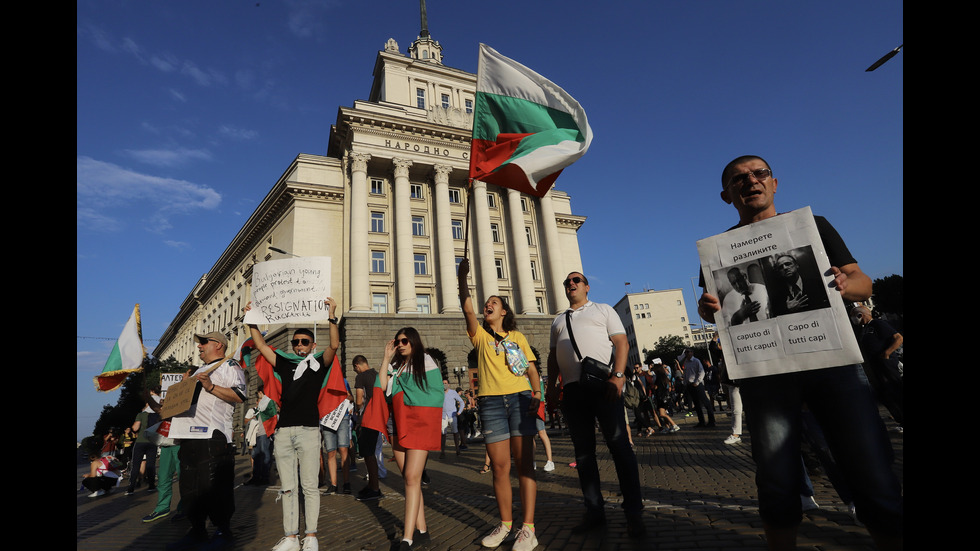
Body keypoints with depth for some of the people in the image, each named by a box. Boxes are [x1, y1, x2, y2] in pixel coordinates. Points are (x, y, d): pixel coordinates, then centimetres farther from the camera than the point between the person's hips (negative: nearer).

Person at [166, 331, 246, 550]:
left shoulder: (229, 366, -1)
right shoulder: (200, 370, 28)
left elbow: (240, 395, -15)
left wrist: (211, 387, -21)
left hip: (212, 436, -9)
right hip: (190, 434, 9)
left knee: (215, 487, -6)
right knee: (190, 486, 12)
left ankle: (223, 531, 6)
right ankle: (197, 530, 24)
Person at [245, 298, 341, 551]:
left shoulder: (319, 364, 6)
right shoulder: (285, 364, 16)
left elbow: (334, 345, -11)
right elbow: (261, 345, 17)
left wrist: (332, 316, -19)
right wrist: (252, 320, 12)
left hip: (308, 430, -4)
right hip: (283, 430, 4)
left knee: (309, 486, 2)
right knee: (287, 488, 9)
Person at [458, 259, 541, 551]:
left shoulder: (517, 336, 14)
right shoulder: (480, 335, 12)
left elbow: (532, 367, 9)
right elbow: (467, 309, -5)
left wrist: (537, 393, -6)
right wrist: (462, 278, -14)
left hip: (520, 399, 0)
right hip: (491, 402, 1)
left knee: (524, 463, -2)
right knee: (499, 466, 4)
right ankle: (506, 524, 19)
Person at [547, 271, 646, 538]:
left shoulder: (603, 310, 12)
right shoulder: (558, 321, 24)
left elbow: (622, 343, 1)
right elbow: (553, 355, 21)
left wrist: (618, 376, -13)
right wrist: (551, 385, 8)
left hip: (604, 384, -4)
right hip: (572, 388, 4)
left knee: (619, 444, -5)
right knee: (583, 451, 6)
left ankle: (634, 513, 5)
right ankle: (594, 512, 16)